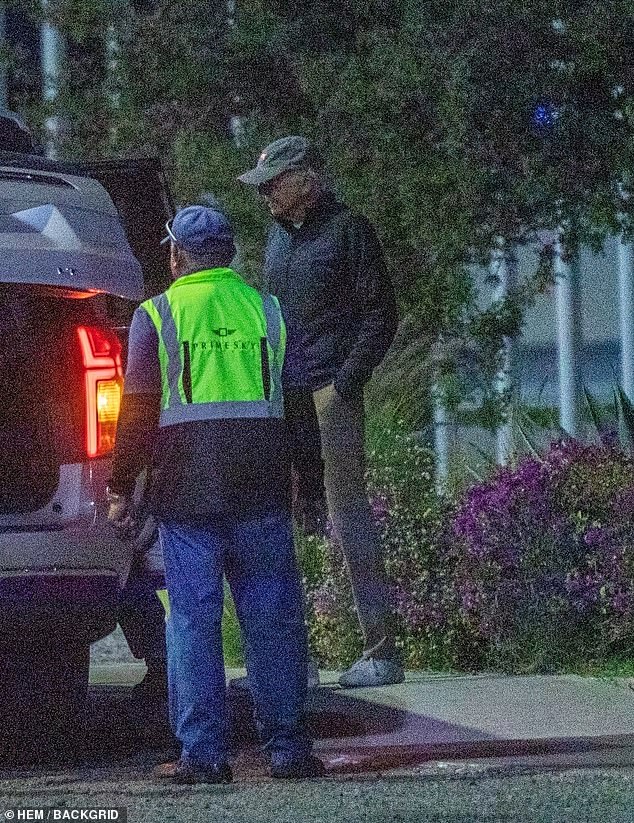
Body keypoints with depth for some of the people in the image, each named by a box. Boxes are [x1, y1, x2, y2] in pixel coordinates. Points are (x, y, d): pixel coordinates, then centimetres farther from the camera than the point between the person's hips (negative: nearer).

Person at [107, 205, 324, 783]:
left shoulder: (157, 316, 1)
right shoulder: (268, 311, 10)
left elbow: (137, 411, -1)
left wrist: (121, 487, 6)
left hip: (187, 486, -2)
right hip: (262, 488, 2)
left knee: (193, 617, 0)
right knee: (272, 614, 6)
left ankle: (203, 753, -3)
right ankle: (287, 745, 5)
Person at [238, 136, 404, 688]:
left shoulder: (348, 231, -3)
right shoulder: (278, 235, 18)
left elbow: (380, 316, -6)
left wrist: (344, 384, -13)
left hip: (331, 395, -7)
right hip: (281, 396, 7)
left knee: (349, 514, -9)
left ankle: (381, 650, -7)